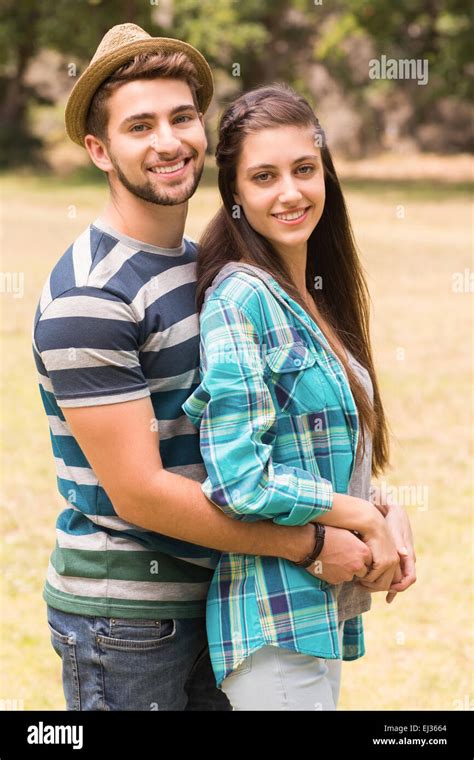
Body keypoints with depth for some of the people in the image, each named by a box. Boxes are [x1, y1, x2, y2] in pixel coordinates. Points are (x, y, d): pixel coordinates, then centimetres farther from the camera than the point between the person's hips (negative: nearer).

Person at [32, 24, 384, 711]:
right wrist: (310, 545, -16)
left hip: (209, 598, 8)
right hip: (121, 616, -8)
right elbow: (139, 493, -21)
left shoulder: (204, 266, 10)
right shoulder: (89, 297, -17)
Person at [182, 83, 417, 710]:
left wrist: (388, 517, -1)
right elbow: (239, 482, -21)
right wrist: (366, 517, -11)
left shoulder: (313, 295, 12)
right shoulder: (239, 299, -14)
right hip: (276, 616, -9)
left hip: (327, 606, 9)